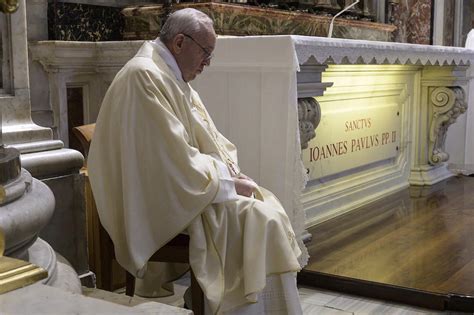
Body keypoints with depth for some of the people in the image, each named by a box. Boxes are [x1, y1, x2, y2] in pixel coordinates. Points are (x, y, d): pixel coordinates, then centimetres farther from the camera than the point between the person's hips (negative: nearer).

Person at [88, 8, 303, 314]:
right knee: (260, 219, -17)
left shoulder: (171, 75, 12)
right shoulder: (145, 76, -19)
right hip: (166, 200, -10)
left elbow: (202, 138, 18)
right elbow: (174, 160, -24)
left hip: (184, 185, 10)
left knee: (267, 204, 1)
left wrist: (231, 171, 2)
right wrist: (228, 184, -15)